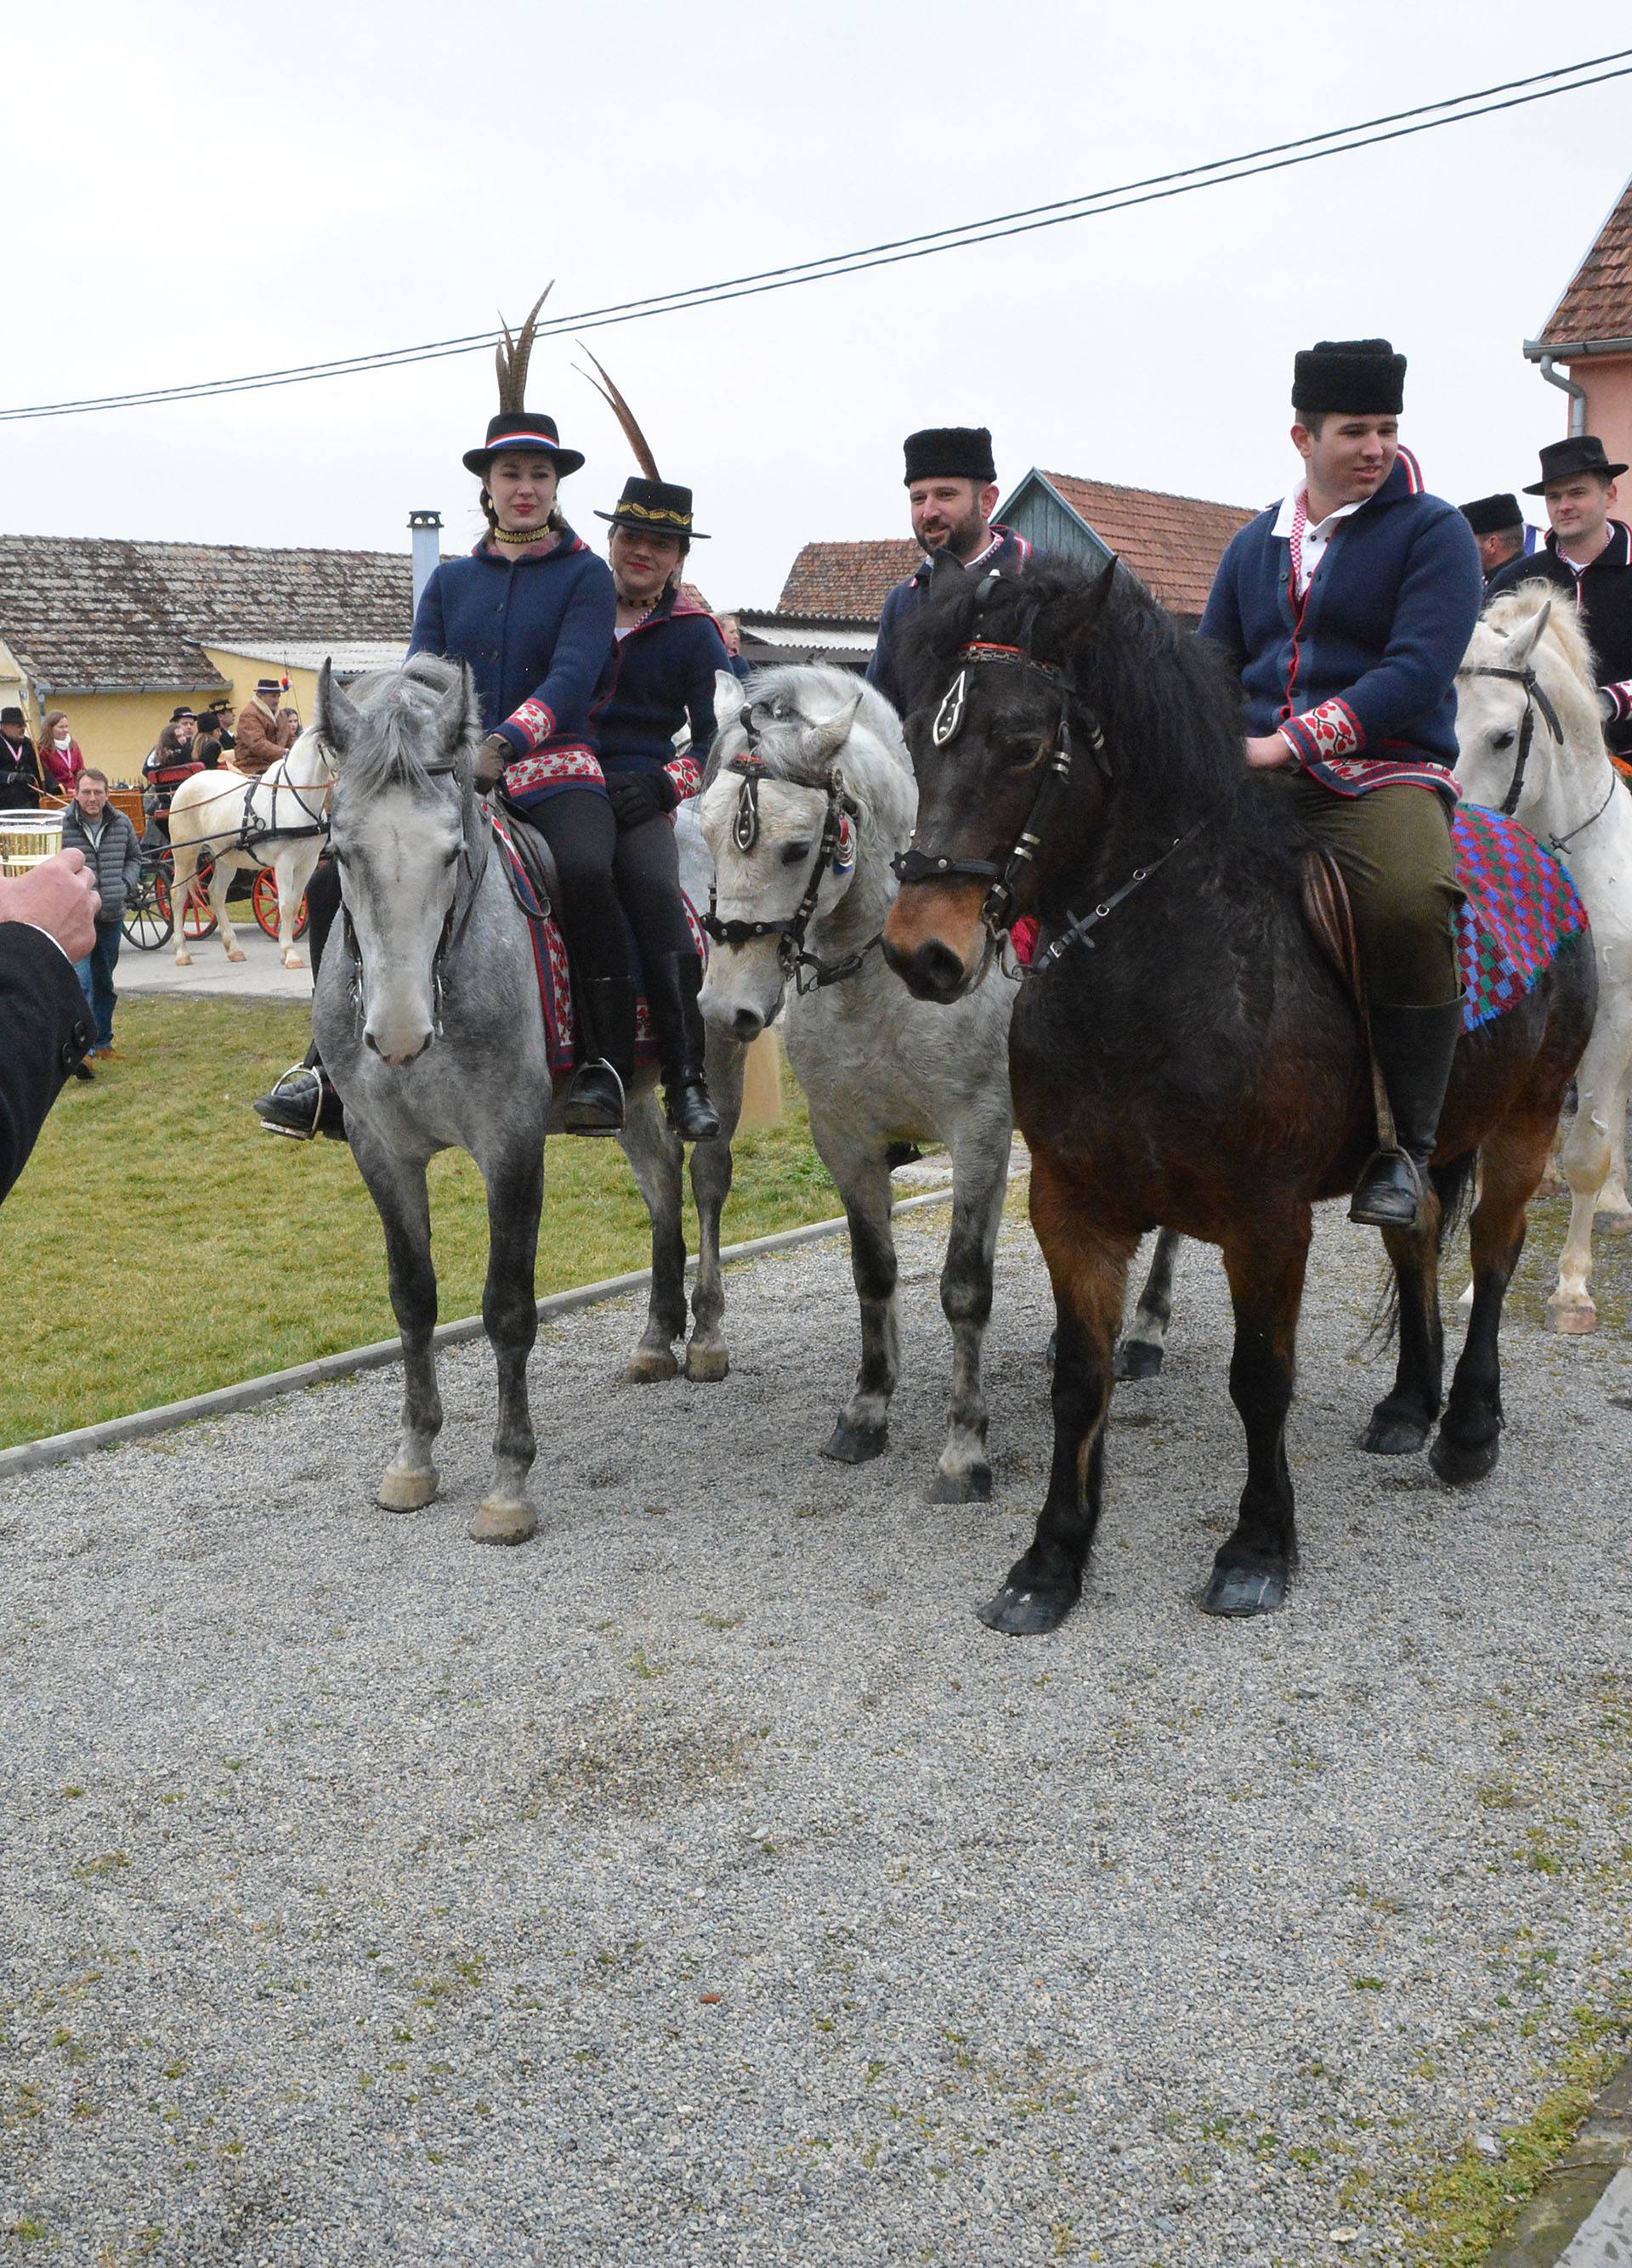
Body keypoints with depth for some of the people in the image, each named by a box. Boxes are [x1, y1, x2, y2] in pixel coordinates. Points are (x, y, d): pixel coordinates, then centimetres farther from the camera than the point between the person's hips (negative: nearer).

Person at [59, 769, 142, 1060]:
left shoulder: (121, 823, 3)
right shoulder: (60, 824, -11)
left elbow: (134, 858, 18)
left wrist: (124, 885, 2)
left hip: (110, 916, 5)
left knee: (104, 983, 17)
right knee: (80, 982, -15)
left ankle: (103, 1041, 30)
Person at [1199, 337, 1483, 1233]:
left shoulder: (1432, 531, 2)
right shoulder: (1256, 542, 19)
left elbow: (1416, 671, -12)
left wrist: (1294, 740, -21)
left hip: (1385, 776, -5)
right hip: (1255, 783, 5)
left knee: (1408, 903, -36)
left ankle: (1406, 1146, -21)